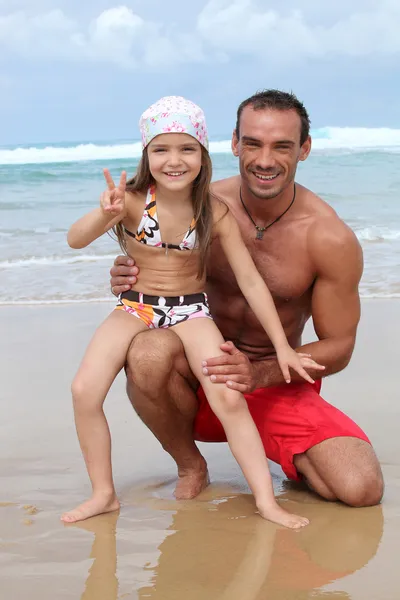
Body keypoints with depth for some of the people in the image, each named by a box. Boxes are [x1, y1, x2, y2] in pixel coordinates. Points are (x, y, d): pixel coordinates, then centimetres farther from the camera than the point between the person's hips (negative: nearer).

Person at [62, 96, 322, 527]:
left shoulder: (215, 214, -9)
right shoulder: (133, 200, -11)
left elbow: (250, 281, -4)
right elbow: (75, 240, -22)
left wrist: (282, 346, -4)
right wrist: (104, 214, -45)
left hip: (191, 312, 0)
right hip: (134, 308, 1)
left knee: (228, 397, -22)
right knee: (84, 390, -19)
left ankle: (266, 500, -11)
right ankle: (103, 493, -1)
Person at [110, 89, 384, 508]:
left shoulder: (332, 240, -15)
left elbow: (338, 347, -8)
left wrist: (257, 374, -25)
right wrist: (128, 281, -22)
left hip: (278, 386, 0)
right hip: (201, 374, 1)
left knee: (362, 489, -23)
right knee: (147, 352, -35)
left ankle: (291, 458, 15)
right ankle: (190, 466, -4)